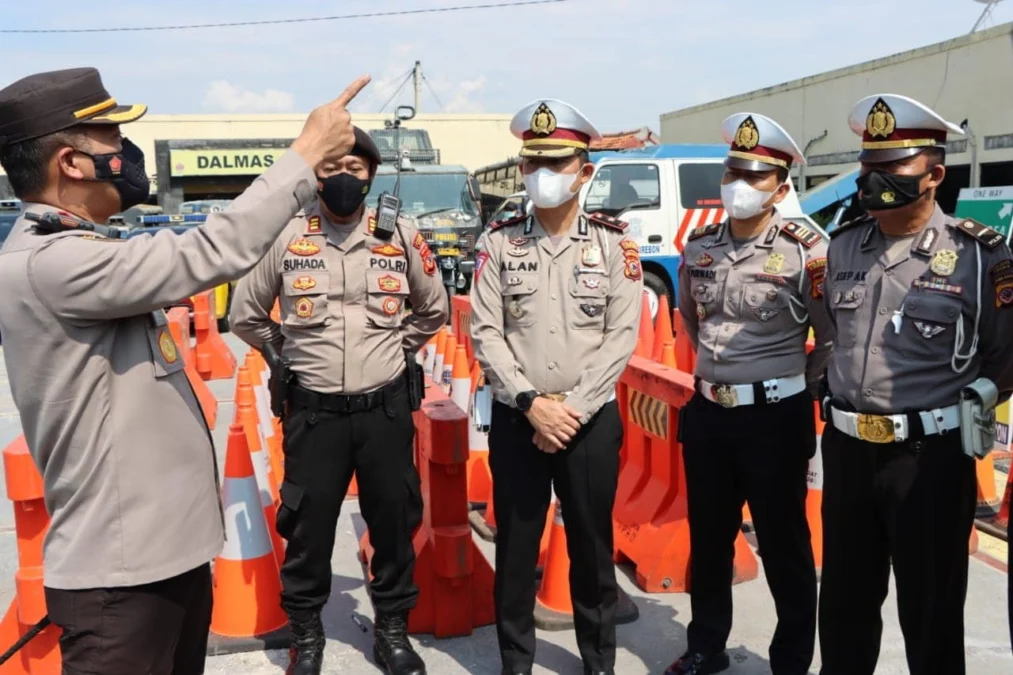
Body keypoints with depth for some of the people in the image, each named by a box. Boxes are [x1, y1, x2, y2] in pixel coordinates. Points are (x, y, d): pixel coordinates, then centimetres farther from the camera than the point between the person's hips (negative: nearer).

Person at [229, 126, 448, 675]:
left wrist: (395, 349, 9)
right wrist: (291, 351, 8)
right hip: (313, 410, -1)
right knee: (307, 525, 8)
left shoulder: (401, 237, 0)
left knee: (394, 520, 11)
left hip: (385, 407, 1)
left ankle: (392, 629, 31)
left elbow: (434, 310, 15)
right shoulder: (285, 238, -3)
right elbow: (245, 316, 9)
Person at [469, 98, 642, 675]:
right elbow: (485, 333, -3)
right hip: (516, 420, 1)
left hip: (592, 419, 0)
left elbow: (622, 336, -6)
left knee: (592, 544, 12)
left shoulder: (614, 242, -1)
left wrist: (573, 408, -13)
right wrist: (531, 402, -13)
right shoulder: (500, 242, 1)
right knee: (516, 546, 10)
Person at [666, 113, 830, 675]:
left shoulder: (804, 252, -12)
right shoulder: (699, 245, 4)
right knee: (707, 538, 17)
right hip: (707, 413, 5)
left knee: (783, 546, 9)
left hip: (775, 418, -5)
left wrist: (796, 390, 1)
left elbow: (832, 338, -5)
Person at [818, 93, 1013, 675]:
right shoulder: (843, 246, 5)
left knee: (931, 612, 10)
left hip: (930, 457, -4)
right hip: (847, 449, 5)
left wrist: (960, 407, 0)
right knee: (844, 600, 18)